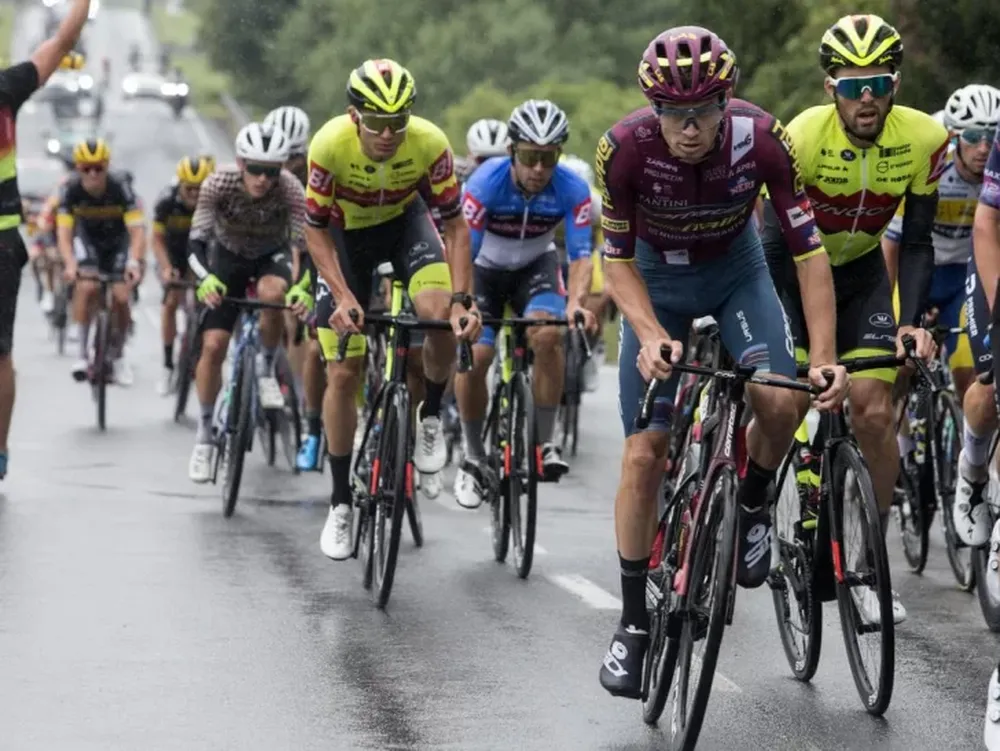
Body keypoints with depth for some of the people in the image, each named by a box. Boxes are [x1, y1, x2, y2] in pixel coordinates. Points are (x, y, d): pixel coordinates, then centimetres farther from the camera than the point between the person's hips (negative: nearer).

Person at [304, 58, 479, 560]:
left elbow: (454, 224, -22)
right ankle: (341, 502, 10)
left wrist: (461, 299, -33)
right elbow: (316, 230, -21)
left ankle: (430, 416, 0)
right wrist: (342, 296, -33)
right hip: (346, 234, 0)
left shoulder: (430, 143, -30)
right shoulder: (330, 145, -33)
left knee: (440, 313, -30)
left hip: (405, 222, 1)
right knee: (343, 373, -4)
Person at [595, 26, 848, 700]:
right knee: (643, 452, -7)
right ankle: (635, 621, 6)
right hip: (657, 279, 0)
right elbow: (617, 260, -18)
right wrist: (652, 336, -34)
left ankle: (752, 505, 5)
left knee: (781, 400, -27)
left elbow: (810, 251, -23)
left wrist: (825, 357, -30)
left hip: (737, 271, 0)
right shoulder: (625, 148, -30)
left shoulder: (761, 138, -30)